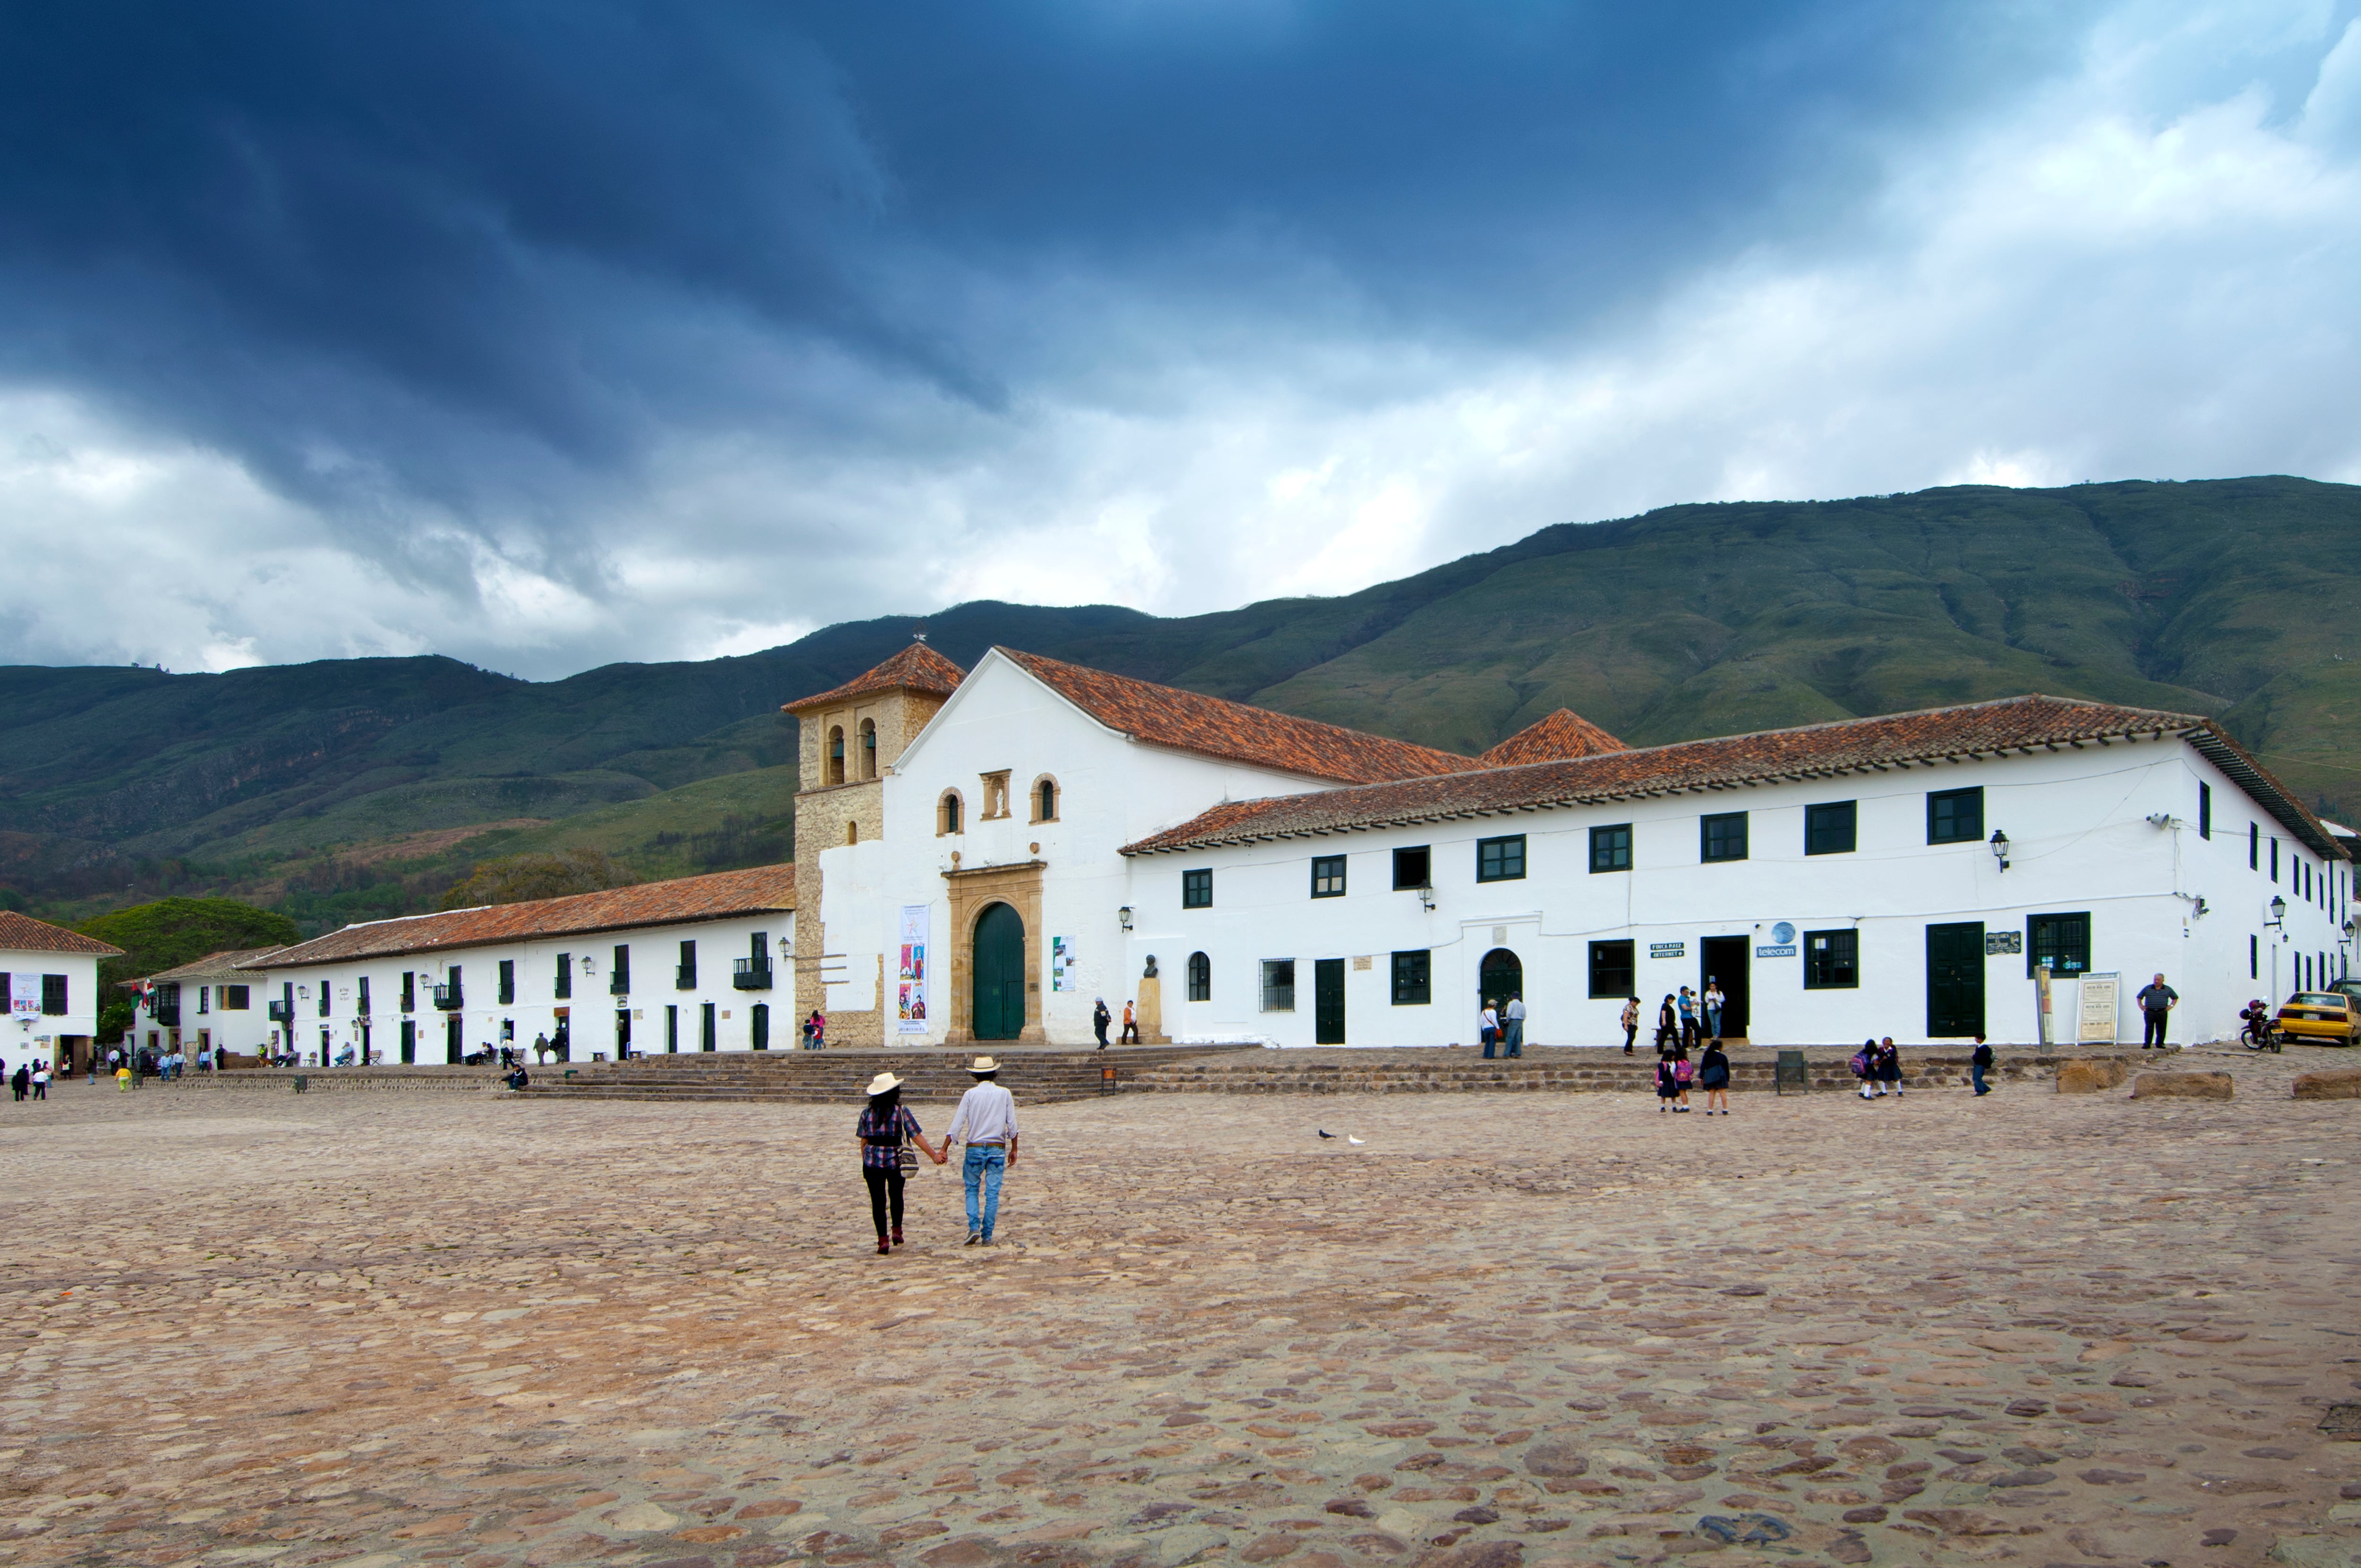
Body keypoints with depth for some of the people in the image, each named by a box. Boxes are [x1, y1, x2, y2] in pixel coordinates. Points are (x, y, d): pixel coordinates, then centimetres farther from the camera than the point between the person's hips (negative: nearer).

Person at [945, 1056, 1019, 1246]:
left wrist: (944, 1149, -2)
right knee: (993, 1193, 5)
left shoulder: (970, 1094, -3)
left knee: (972, 1190, 13)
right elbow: (1012, 1125, 0)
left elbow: (957, 1124, -6)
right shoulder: (1005, 1094, 0)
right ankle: (987, 1236, 4)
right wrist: (1014, 1150, 10)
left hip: (975, 1148, -1)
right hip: (997, 1149, 1)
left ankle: (974, 1227, -4)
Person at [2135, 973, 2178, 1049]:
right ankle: (2147, 1044, -3)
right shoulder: (2147, 988, 5)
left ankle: (2160, 1044, 16)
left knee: (2161, 1029, 5)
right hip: (2149, 1012, -1)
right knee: (2149, 1029, -4)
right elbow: (2139, 997, 15)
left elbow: (2175, 998, 18)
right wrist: (2140, 1005, 4)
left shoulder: (2168, 989, 7)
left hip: (2162, 1013, 1)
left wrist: (2171, 1006, 7)